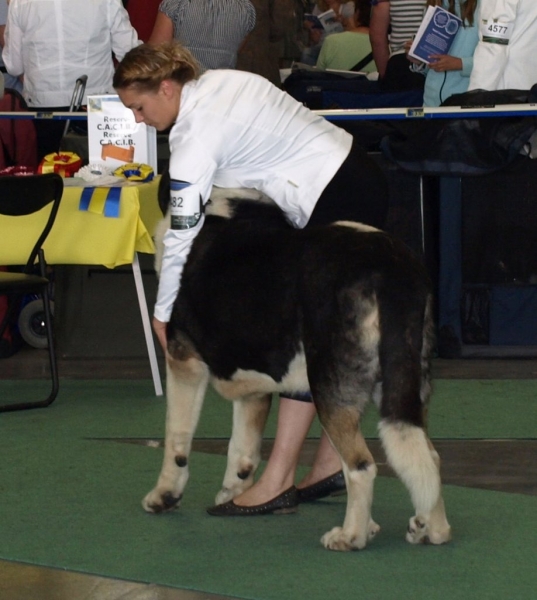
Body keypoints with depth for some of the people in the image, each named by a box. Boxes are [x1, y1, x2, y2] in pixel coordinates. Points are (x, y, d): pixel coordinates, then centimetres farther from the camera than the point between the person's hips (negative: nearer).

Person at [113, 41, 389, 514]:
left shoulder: (196, 131, -19)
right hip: (357, 179, 10)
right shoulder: (219, 82, 8)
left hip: (340, 205, -10)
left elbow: (183, 231, -19)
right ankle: (333, 463, 17)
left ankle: (279, 477, -8)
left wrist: (164, 313, -11)